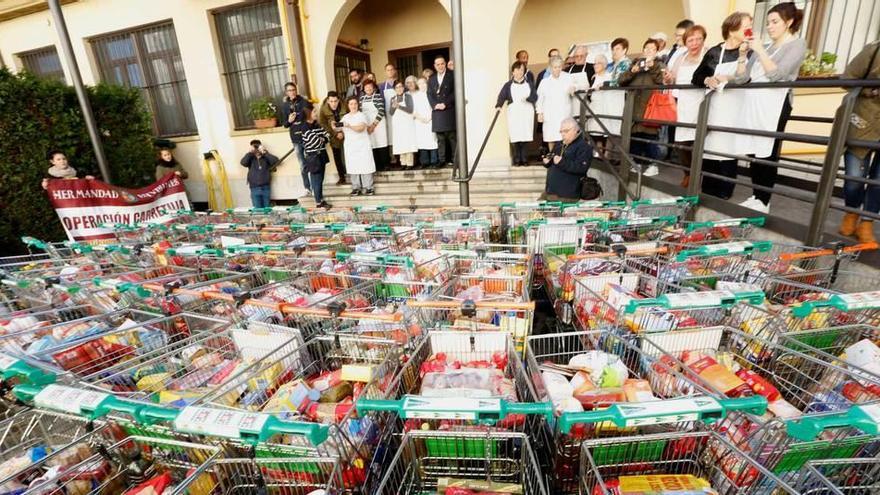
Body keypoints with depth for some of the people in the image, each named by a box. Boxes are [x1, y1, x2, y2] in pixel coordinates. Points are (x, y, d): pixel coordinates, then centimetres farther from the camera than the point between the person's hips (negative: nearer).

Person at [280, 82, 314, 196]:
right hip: (296, 139, 3)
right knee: (303, 165, 8)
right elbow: (284, 124, 12)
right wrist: (289, 121, -9)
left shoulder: (304, 102, -3)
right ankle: (307, 188, 15)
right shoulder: (284, 106, 6)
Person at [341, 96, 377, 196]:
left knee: (366, 166, -4)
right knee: (353, 167, 2)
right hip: (350, 146, 4)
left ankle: (368, 187, 2)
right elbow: (343, 131, 11)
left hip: (363, 145, -4)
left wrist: (349, 126, -31)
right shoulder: (345, 117, 12)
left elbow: (360, 128, -18)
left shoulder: (362, 115, -2)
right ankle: (356, 187, 9)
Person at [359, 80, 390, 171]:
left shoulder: (378, 96, -5)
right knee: (372, 145, 3)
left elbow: (381, 111, -12)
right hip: (367, 125, 4)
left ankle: (384, 165, 6)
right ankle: (376, 166, 10)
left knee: (381, 144, -3)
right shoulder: (362, 98, 10)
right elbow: (360, 111, 13)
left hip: (378, 124, -4)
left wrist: (373, 125, -15)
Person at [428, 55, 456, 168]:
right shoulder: (431, 79, 20)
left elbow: (455, 91, -3)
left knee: (452, 136, -4)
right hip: (437, 112, 4)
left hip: (450, 111, -4)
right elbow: (429, 95, 12)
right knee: (440, 138, 2)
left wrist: (445, 103, -12)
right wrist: (435, 105, -7)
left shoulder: (452, 75, 6)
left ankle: (455, 159, 0)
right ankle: (442, 160, 4)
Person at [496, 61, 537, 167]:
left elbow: (535, 97, 6)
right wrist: (498, 105, -24)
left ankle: (523, 159, 5)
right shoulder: (508, 85, 7)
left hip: (527, 112, 2)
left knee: (525, 136, -5)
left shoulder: (529, 84, 13)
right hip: (513, 113, -1)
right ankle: (517, 160, 0)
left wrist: (528, 98, -14)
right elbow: (502, 96, -5)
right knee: (515, 137, -9)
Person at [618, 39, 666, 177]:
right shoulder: (636, 64, 21)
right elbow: (621, 80, 9)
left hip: (649, 106, -3)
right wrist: (632, 71, -7)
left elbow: (663, 81, -5)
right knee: (633, 135, 3)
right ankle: (636, 163, 14)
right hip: (633, 106, 3)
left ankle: (652, 164, -3)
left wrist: (653, 67, -10)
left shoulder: (660, 65, 13)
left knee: (649, 135, -9)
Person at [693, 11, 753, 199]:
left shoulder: (749, 51, 5)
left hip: (736, 111, 0)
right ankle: (707, 195, 12)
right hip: (714, 109, 0)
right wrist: (707, 80, -14)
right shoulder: (714, 52, 4)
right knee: (708, 150, 1)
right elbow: (696, 77, 7)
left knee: (728, 152, -5)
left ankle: (723, 196, 3)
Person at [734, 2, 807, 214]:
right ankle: (756, 196, 11)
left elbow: (776, 74, -12)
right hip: (753, 103, 6)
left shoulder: (797, 44, 4)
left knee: (767, 153, -7)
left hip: (774, 103, -6)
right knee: (753, 152, 3)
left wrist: (760, 51, -7)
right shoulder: (764, 48, 22)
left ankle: (763, 201, -2)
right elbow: (741, 78, 13)